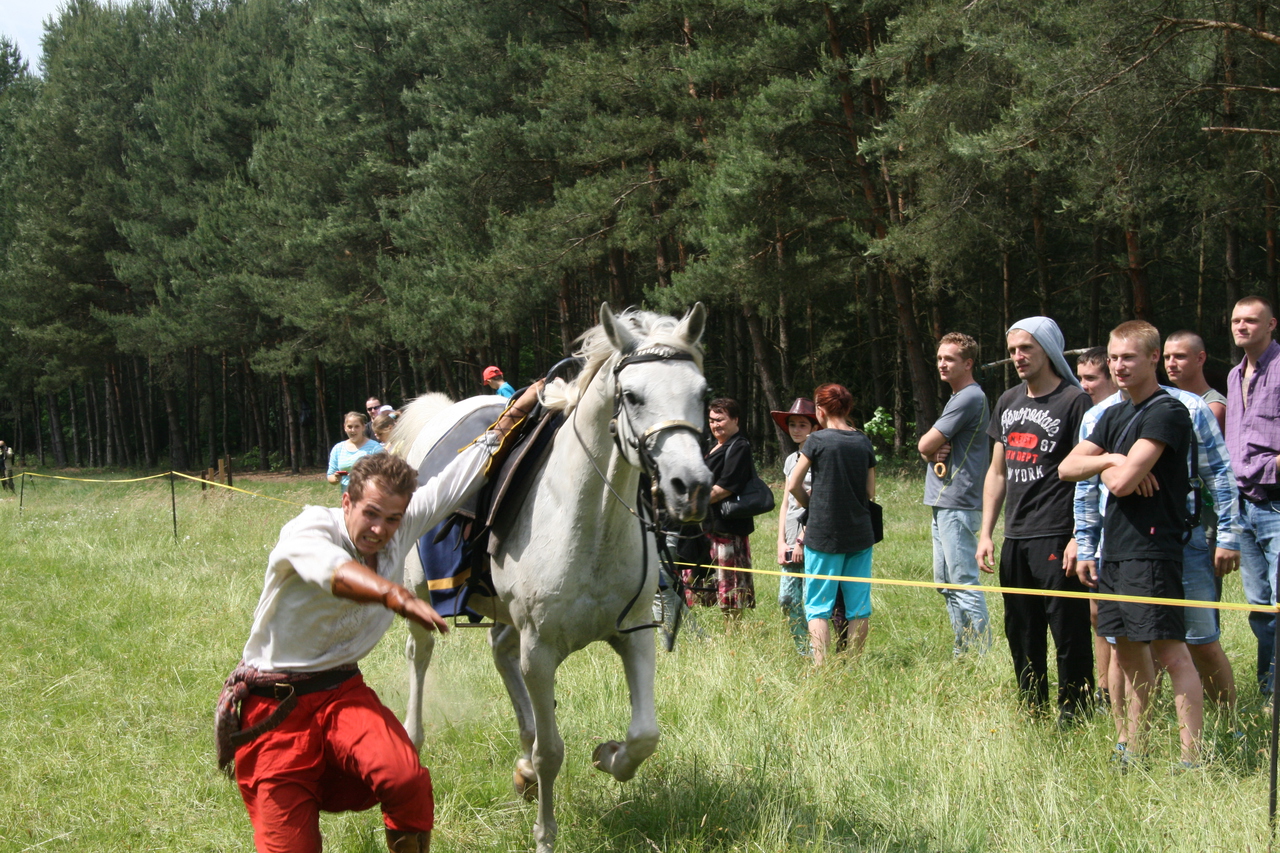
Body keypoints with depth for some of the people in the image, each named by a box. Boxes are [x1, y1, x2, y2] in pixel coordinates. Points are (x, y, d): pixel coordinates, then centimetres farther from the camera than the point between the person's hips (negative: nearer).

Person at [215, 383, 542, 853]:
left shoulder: (402, 528, 0)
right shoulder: (308, 529, -16)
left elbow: (466, 473, 10)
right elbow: (333, 571, -40)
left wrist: (519, 409, 12)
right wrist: (396, 597, -59)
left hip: (342, 690, 4)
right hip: (274, 704, -4)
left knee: (407, 780, -28)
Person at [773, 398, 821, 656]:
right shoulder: (791, 460, 17)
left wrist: (802, 541, -12)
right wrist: (781, 542, 8)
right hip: (792, 540, 7)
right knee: (787, 598, 5)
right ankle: (803, 653, 14)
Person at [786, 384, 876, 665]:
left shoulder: (818, 441, -8)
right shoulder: (864, 442, 4)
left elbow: (793, 486, -3)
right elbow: (871, 492, 8)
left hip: (824, 535, -4)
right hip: (860, 535, 4)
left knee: (818, 606, 1)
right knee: (859, 605, 8)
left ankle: (822, 666, -6)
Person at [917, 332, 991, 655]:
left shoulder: (969, 398, -13)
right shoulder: (957, 397, 20)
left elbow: (926, 445, -15)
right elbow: (926, 448, 18)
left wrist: (931, 446, 7)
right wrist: (936, 451, -4)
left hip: (957, 506, -11)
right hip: (943, 505, 11)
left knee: (965, 585, -10)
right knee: (946, 583, 15)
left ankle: (981, 656, -9)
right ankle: (961, 651, 22)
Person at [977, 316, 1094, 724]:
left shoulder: (1074, 401, -6)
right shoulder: (1008, 402, 16)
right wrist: (986, 533, 14)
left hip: (1056, 537, -7)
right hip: (1015, 538, 7)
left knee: (1069, 635, -4)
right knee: (1021, 634, 12)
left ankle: (1072, 718, 3)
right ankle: (1031, 716, 22)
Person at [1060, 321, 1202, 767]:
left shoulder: (1166, 413, -11)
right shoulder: (1114, 415, 17)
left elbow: (1123, 482, -19)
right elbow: (1067, 468, 12)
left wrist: (1111, 467, 4)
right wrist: (1110, 460, -5)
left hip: (1151, 550, -9)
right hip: (1115, 549, 9)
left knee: (1171, 652, -10)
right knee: (1128, 651, 14)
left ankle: (1192, 759, -10)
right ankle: (1134, 749, 22)